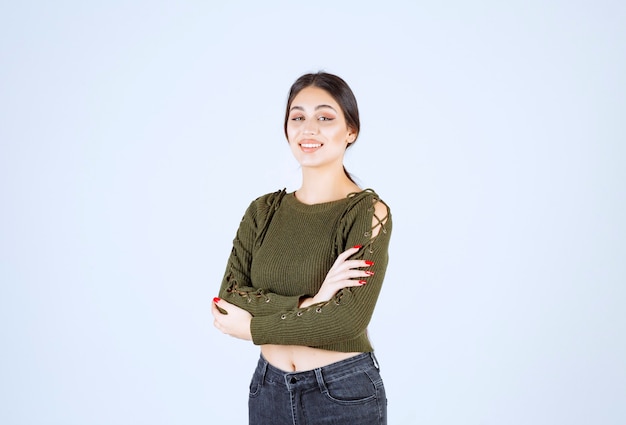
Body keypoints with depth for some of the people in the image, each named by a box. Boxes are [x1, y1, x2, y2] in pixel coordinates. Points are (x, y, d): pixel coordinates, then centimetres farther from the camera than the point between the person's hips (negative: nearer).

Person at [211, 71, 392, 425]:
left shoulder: (368, 211, -11)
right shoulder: (263, 211, 2)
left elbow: (347, 319, -21)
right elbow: (228, 298, -7)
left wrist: (251, 327, -11)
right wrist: (306, 303, -21)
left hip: (344, 395, -4)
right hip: (269, 389, 4)